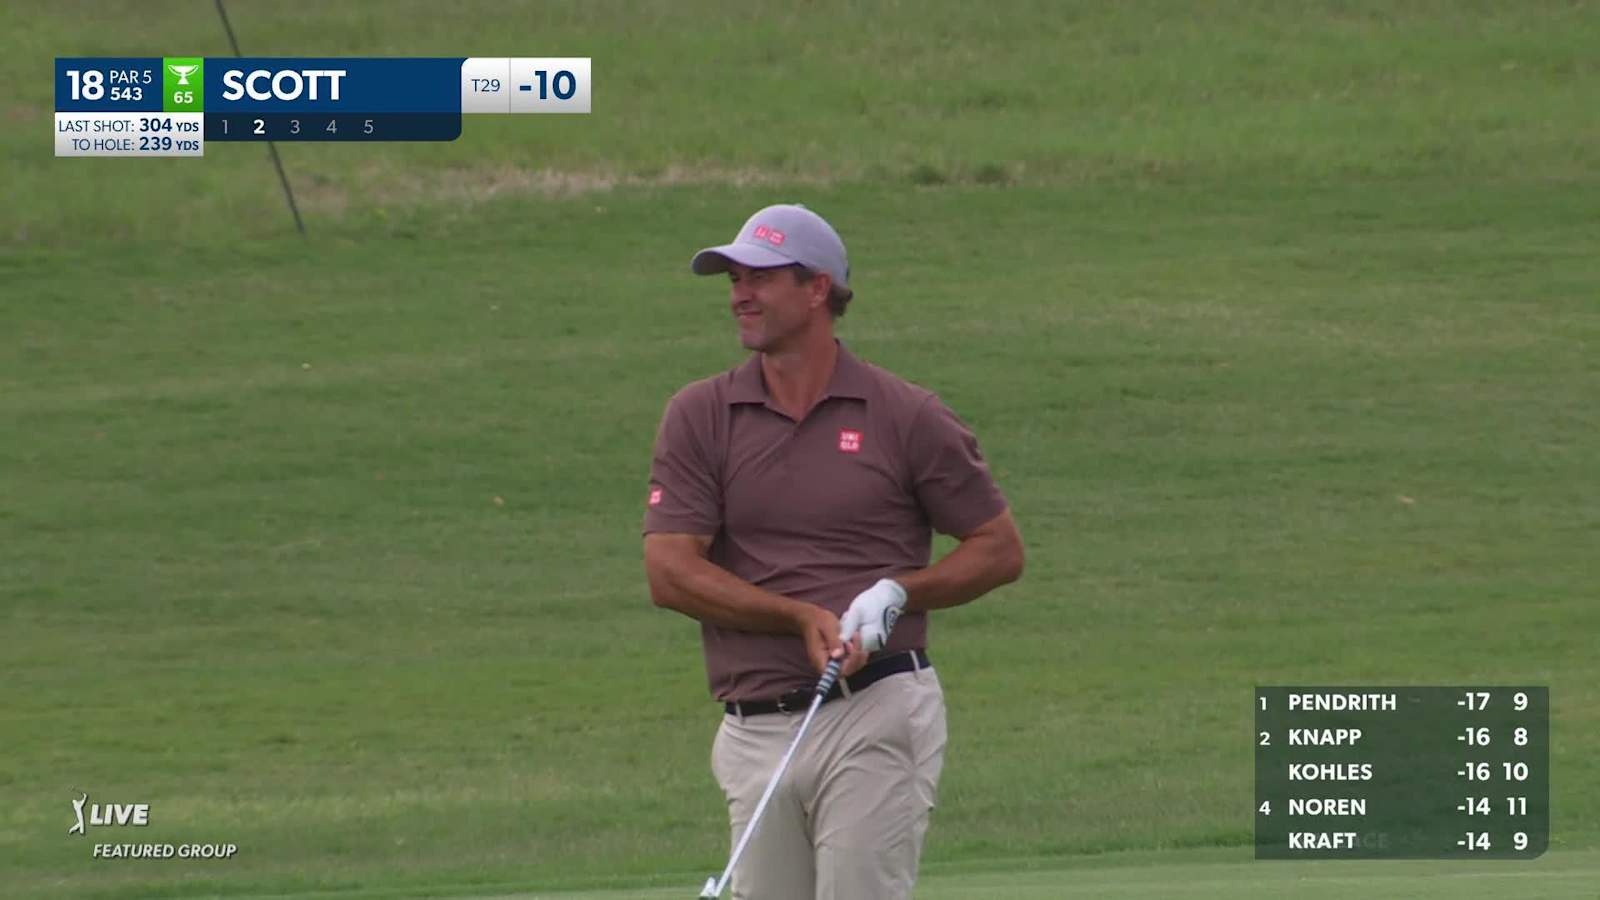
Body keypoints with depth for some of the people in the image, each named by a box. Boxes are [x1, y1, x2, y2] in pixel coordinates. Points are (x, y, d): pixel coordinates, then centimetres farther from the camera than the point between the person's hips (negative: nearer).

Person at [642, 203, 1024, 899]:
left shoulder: (907, 417, 3)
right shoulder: (699, 417, 7)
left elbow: (1000, 550, 8)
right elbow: (669, 573, -2)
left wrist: (898, 593, -9)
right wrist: (803, 616, -12)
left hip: (876, 718, -3)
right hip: (755, 730, 4)